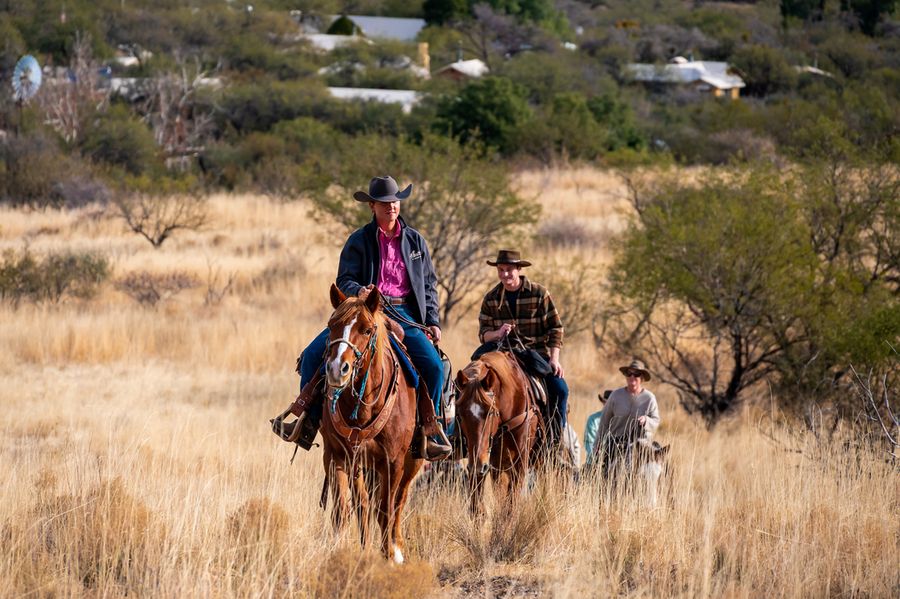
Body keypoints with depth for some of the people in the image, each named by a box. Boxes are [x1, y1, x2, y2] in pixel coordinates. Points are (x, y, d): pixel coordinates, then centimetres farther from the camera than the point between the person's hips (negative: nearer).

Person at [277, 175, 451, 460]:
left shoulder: (415, 240, 10)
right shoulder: (358, 241, 4)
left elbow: (429, 284, 15)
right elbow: (344, 280, 0)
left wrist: (432, 322, 4)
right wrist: (358, 291, -24)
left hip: (405, 315, 0)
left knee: (433, 364, -22)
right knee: (313, 354, -16)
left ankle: (429, 430, -4)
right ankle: (308, 420, -2)